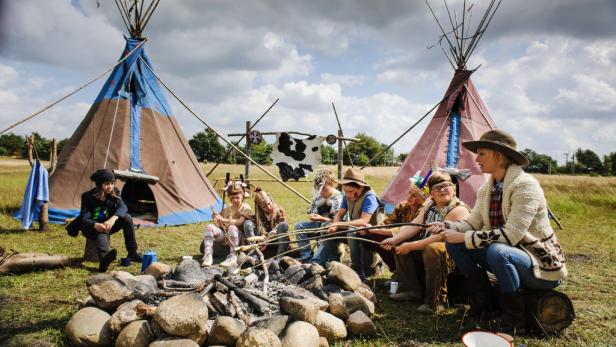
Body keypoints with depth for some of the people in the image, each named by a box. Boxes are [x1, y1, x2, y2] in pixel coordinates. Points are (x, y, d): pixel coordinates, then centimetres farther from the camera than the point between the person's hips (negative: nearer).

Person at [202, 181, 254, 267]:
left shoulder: (245, 208, 2)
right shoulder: (226, 209, 18)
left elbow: (240, 222, -15)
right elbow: (219, 225, 12)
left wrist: (224, 220, -25)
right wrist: (216, 221, -11)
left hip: (237, 237, -5)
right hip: (224, 235, 5)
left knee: (232, 227, -38)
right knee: (210, 227, -19)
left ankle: (233, 258, -36)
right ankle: (208, 256, -24)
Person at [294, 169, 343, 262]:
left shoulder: (339, 198, -14)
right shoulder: (318, 197, 6)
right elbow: (310, 213, 16)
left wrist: (322, 219, -31)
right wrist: (312, 216, -9)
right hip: (319, 224, 7)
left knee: (325, 226, -38)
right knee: (299, 226, -8)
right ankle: (307, 257, -15)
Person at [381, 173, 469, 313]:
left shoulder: (458, 210, -17)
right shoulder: (430, 206, 10)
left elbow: (439, 238, -26)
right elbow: (413, 226, 5)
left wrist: (411, 246, -24)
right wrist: (394, 240, -12)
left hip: (452, 255, -9)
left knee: (433, 249, -38)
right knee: (400, 244, 7)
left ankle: (436, 301, -25)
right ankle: (412, 290, 8)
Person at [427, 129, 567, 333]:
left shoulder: (525, 186, -23)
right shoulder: (487, 189, 3)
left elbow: (511, 235, -30)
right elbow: (472, 223, 2)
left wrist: (464, 237, -29)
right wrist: (446, 227, -17)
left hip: (541, 265, -7)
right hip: (508, 256, 8)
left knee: (497, 251, -38)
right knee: (454, 244, -8)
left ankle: (514, 320, -16)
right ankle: (483, 302, 6)